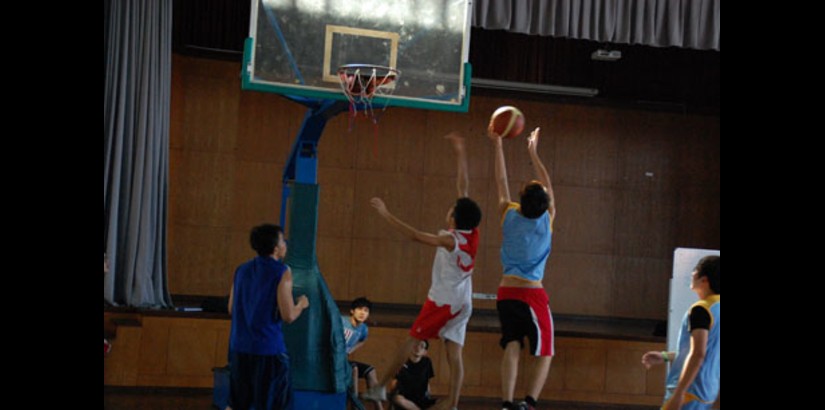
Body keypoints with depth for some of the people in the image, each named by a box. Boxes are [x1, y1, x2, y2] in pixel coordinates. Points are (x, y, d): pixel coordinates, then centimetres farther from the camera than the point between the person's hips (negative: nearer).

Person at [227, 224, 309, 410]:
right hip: (268, 349, -6)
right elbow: (288, 316, -15)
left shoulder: (242, 270, 9)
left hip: (240, 347, 6)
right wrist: (301, 304, 5)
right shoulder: (281, 272, -10)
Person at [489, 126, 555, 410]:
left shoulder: (510, 216, -1)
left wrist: (497, 147, 21)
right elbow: (548, 187, 11)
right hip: (533, 294, -3)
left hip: (507, 293, 3)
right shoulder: (547, 221, -4)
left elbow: (502, 183, 13)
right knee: (544, 354, 3)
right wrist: (533, 152, 20)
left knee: (512, 348, 2)